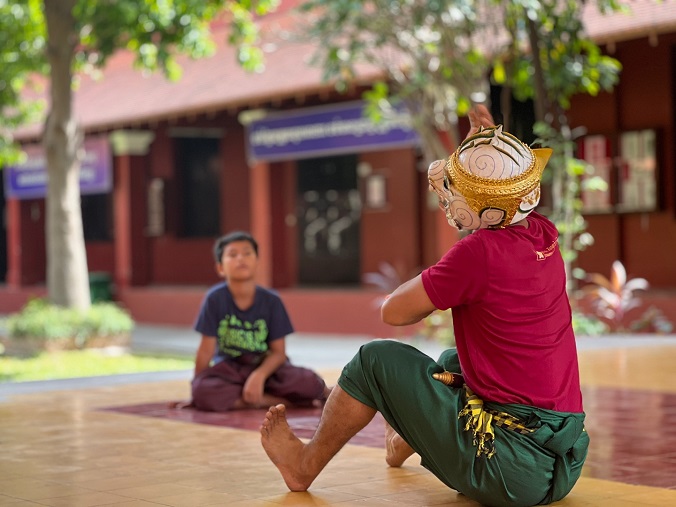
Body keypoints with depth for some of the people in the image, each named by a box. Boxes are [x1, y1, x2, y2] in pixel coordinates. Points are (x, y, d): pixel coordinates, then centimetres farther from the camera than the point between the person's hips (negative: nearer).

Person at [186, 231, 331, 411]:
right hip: (229, 369, 0)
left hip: (266, 368, 0)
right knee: (203, 391, -35)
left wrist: (259, 375, -23)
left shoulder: (271, 300, -6)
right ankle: (283, 400, -22)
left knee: (310, 383, -29)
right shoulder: (215, 298, -9)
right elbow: (207, 349, -4)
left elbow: (278, 351, -6)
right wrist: (197, 384, -1)